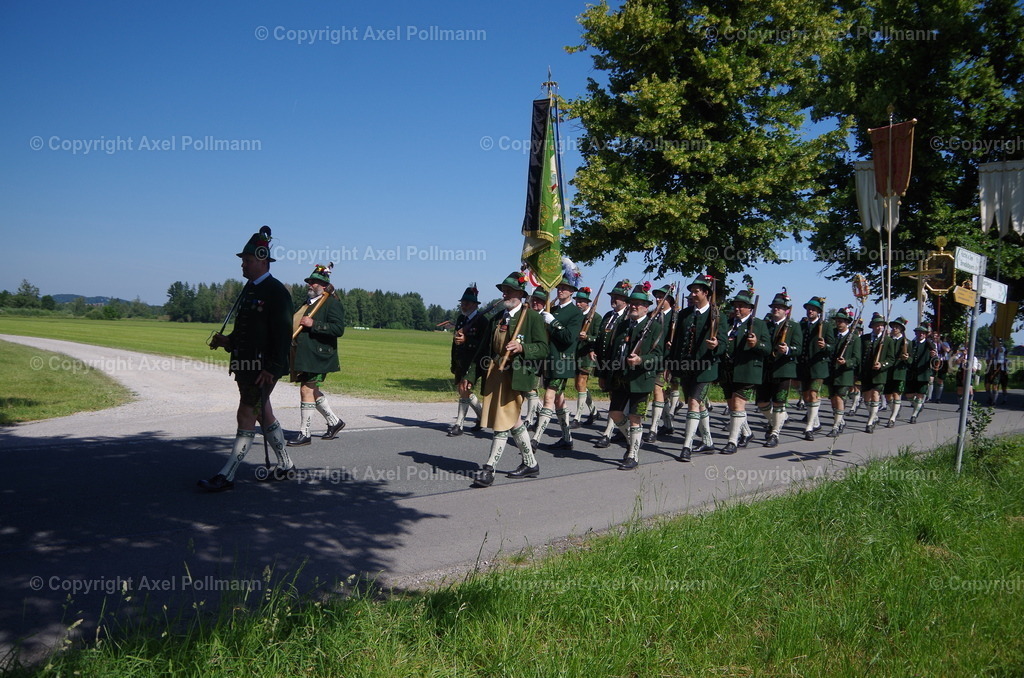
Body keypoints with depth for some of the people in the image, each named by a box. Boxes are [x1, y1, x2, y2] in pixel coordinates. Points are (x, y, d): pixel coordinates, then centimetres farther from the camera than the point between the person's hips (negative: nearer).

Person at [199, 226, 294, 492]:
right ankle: (285, 465, 28)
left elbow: (283, 333, -20)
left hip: (264, 368, -10)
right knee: (264, 415, 16)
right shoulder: (250, 289, 14)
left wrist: (271, 369, -23)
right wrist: (228, 341, 4)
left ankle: (226, 476, -5)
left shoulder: (277, 291, -14)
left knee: (246, 416, -8)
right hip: (246, 364, 10)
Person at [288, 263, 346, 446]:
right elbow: (298, 324, 33)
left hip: (318, 356, -9)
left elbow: (339, 328, -20)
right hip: (304, 356, 9)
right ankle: (334, 422, 29)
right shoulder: (308, 303, 19)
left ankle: (304, 434, -2)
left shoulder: (332, 303, -9)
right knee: (313, 390, 14)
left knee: (307, 390, -9)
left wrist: (313, 324, -23)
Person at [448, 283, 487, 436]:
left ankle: (459, 425, -8)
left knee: (464, 389, -13)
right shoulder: (461, 318, 14)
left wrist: (466, 340, -25)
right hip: (460, 361, 8)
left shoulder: (481, 320, -9)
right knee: (462, 390, 13)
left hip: (473, 361, -8)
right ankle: (482, 415, 31)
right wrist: (454, 363, 19)